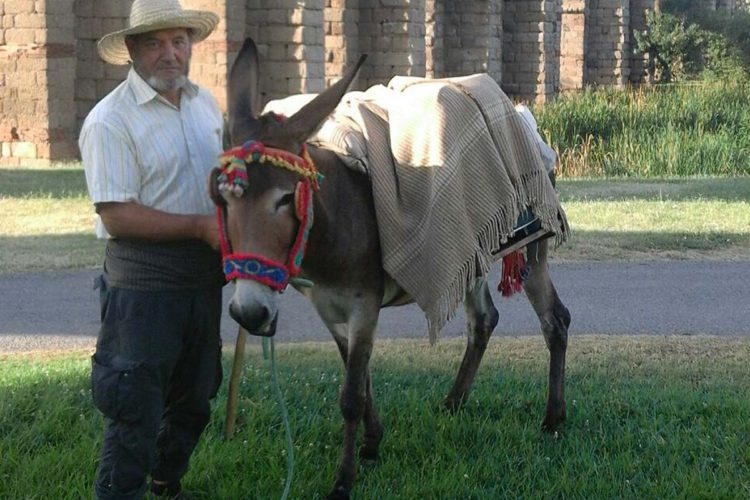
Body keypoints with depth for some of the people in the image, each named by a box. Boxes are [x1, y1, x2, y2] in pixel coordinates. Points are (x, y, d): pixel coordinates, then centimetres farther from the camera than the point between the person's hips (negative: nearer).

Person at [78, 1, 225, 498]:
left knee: (194, 399, 19)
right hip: (144, 283, -7)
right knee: (136, 407, -5)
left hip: (205, 277, 7)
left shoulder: (207, 103, 8)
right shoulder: (111, 120, -15)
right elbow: (117, 215, -21)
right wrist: (202, 226, -22)